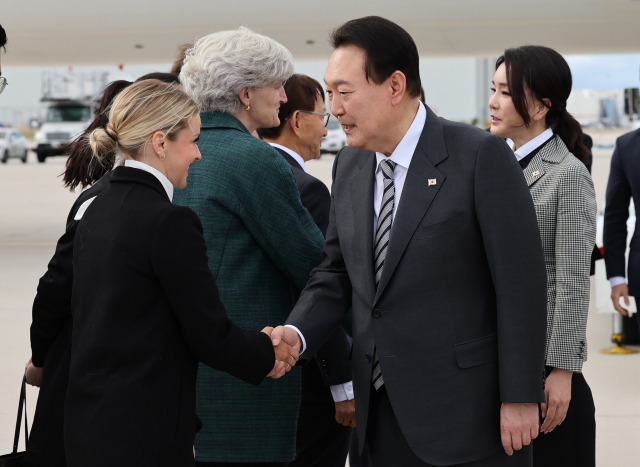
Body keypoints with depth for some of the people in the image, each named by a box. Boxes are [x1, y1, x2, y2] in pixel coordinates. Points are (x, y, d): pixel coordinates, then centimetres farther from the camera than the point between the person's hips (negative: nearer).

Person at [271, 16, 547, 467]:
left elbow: (521, 281, -12)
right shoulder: (350, 166, 8)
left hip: (466, 411, -6)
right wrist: (297, 333, -6)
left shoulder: (480, 156, -12)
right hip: (382, 411, 6)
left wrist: (521, 397, -13)